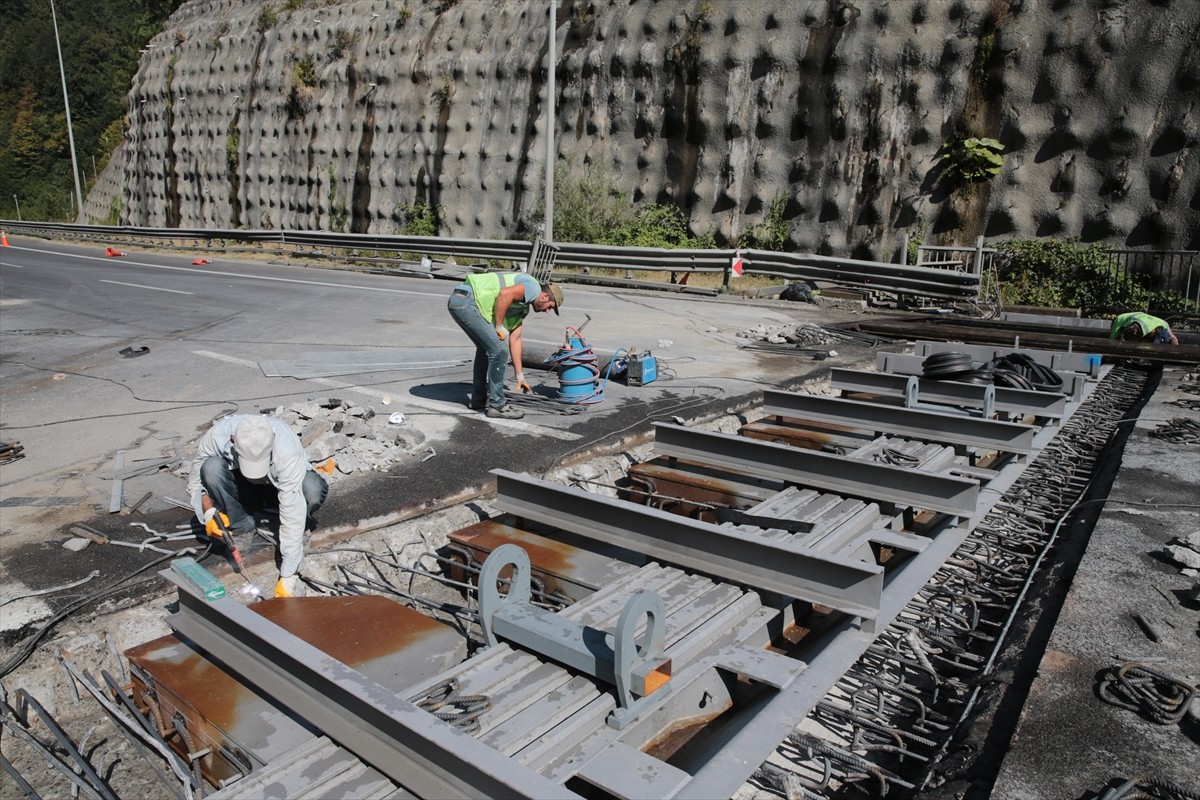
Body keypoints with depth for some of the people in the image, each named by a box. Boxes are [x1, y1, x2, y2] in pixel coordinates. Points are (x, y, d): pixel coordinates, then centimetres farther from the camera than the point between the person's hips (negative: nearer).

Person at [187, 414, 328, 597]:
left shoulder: (288, 452, -39)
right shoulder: (216, 436, -32)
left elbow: (293, 515, -38)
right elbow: (196, 479, -13)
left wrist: (288, 577, -37)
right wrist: (208, 510, -33)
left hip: (280, 483, -2)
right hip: (241, 486, 3)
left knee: (314, 489, -36)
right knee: (211, 468, -30)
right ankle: (243, 531, -11)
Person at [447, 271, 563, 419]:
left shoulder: (524, 308, 26)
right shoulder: (533, 287, -1)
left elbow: (514, 340, 28)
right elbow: (505, 294, -20)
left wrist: (520, 375, 28)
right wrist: (499, 326, -9)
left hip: (457, 301, 11)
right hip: (467, 300, -11)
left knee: (486, 347, 25)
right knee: (499, 350, -5)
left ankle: (479, 399, 33)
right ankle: (497, 405, 3)